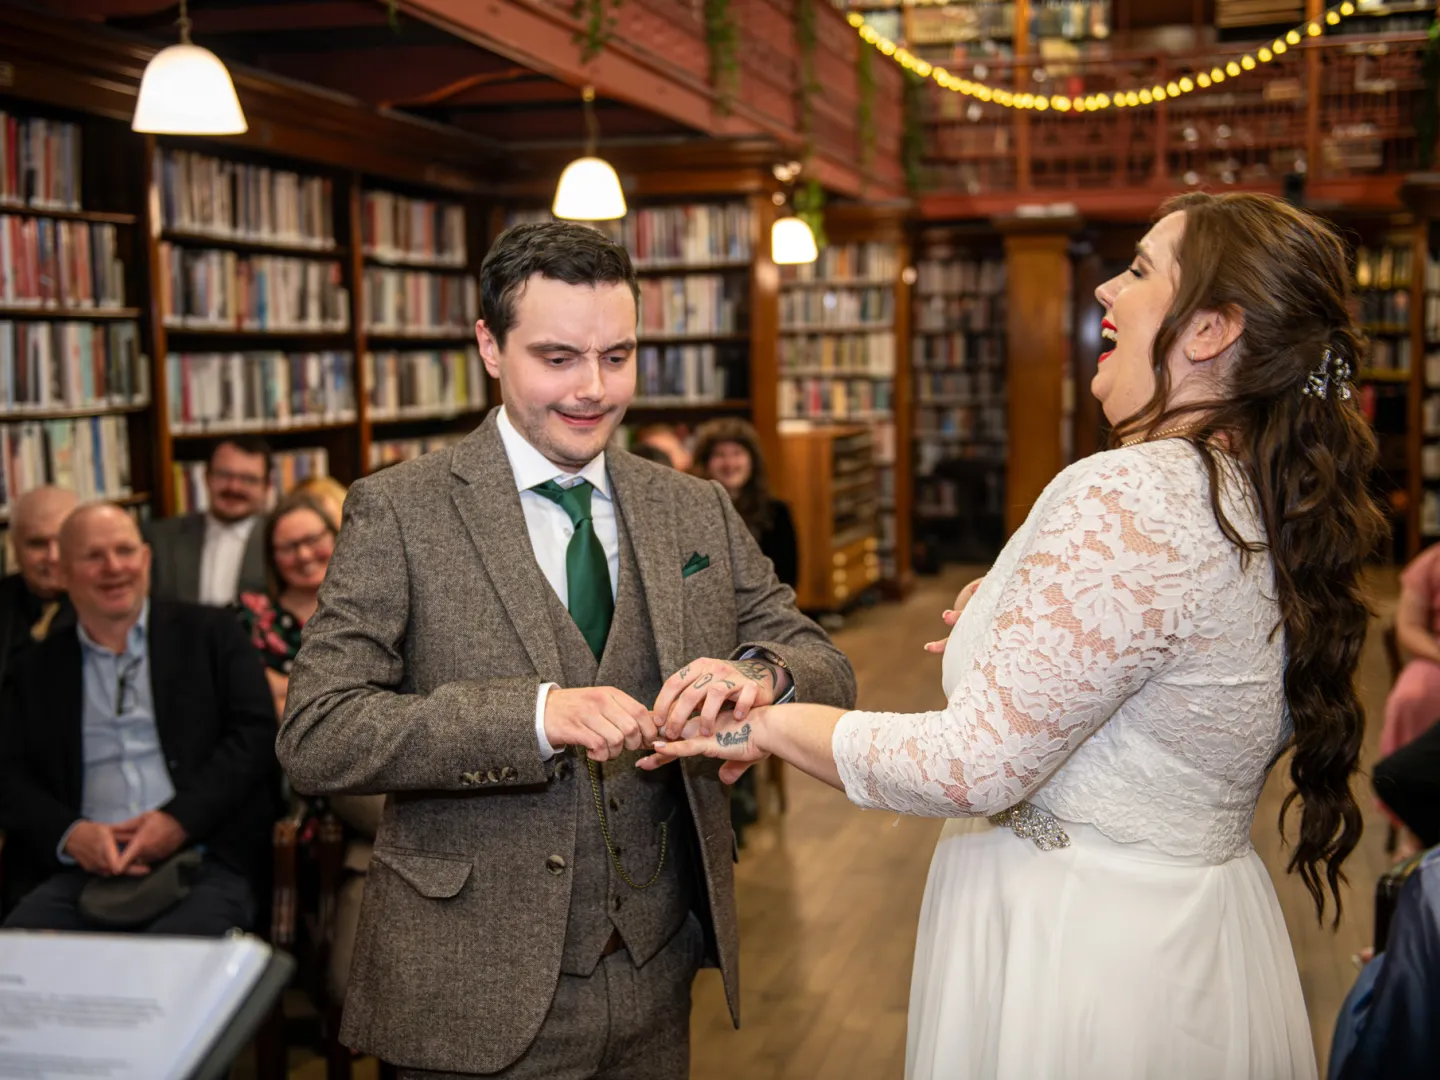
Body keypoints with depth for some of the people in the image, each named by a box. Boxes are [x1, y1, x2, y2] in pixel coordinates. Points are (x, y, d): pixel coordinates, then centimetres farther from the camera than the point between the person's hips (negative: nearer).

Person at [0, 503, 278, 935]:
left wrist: (180, 818, -10)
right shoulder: (41, 670, 19)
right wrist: (69, 833, -7)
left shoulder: (210, 633, 13)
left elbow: (256, 733, 3)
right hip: (87, 870, 3)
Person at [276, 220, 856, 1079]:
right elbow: (315, 736, -16)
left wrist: (762, 674, -20)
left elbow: (828, 674, 3)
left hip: (658, 979, 4)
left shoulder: (700, 511, 5)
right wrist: (533, 715, -29)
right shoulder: (398, 512, -8)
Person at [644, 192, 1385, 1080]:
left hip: (1077, 953, -9)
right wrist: (1015, 636, 17)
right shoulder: (1275, 507, 3)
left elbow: (971, 766, -24)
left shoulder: (1128, 498, -26)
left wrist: (770, 722, -12)